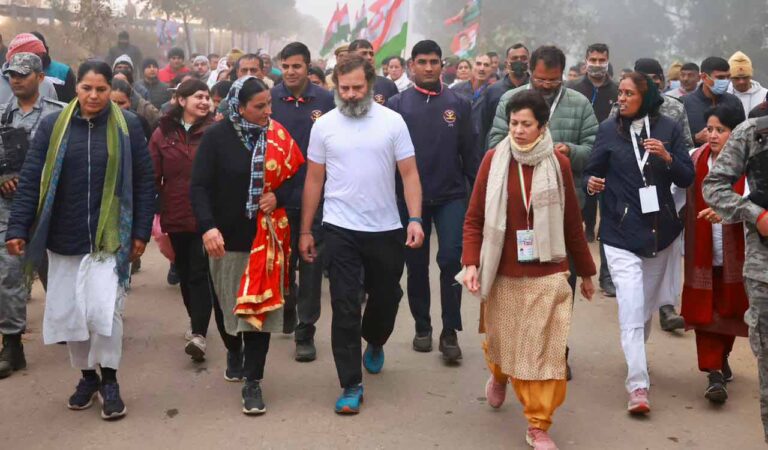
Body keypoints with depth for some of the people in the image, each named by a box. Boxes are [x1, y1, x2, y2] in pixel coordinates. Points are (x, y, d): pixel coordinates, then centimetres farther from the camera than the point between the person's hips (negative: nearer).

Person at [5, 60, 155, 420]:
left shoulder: (127, 126, -2)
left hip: (110, 237, -2)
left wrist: (141, 232, -2)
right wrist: (17, 228, -6)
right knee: (67, 313, 9)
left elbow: (143, 182, 1)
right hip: (64, 238, 3)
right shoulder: (52, 126, 2)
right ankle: (87, 376, 30)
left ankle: (109, 380, 12)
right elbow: (30, 180, 1)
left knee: (103, 309, -11)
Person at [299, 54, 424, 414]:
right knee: (345, 307, -1)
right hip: (341, 229, -1)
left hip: (386, 229, 1)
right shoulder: (324, 125, 0)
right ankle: (351, 385, 8)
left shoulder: (392, 122, -2)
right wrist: (305, 231, 5)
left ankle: (374, 343, 49)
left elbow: (409, 173, -2)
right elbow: (314, 180, 5)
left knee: (386, 297, 16)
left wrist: (415, 219, -14)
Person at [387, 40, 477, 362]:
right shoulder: (398, 104, -1)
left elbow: (470, 153, 3)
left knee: (451, 259, -8)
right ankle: (422, 327, 25)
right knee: (416, 265, 10)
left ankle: (450, 331, 3)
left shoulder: (458, 104, 3)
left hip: (451, 195, 0)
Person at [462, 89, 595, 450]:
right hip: (502, 273, 1)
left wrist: (586, 271, 11)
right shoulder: (494, 159, -5)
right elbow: (475, 218, -3)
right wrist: (471, 263, -14)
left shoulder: (558, 164, -3)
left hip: (547, 275, -1)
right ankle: (499, 376, 52)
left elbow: (572, 223, 5)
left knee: (544, 351, -1)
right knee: (500, 340, 17)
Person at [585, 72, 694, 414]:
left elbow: (687, 179, 1)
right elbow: (592, 171, 4)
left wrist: (667, 157, -17)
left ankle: (637, 356, 42)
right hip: (621, 233, -2)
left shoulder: (668, 128, 2)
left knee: (647, 304, 17)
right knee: (631, 308, -12)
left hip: (661, 230, 2)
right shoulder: (608, 130, 0)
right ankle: (638, 386, -13)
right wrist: (592, 183, -18)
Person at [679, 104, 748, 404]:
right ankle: (714, 373, 0)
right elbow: (689, 201, 0)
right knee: (706, 309, -3)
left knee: (730, 307, 14)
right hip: (703, 248, 1)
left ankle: (722, 358, 37)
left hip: (736, 249, -1)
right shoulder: (696, 159, 1)